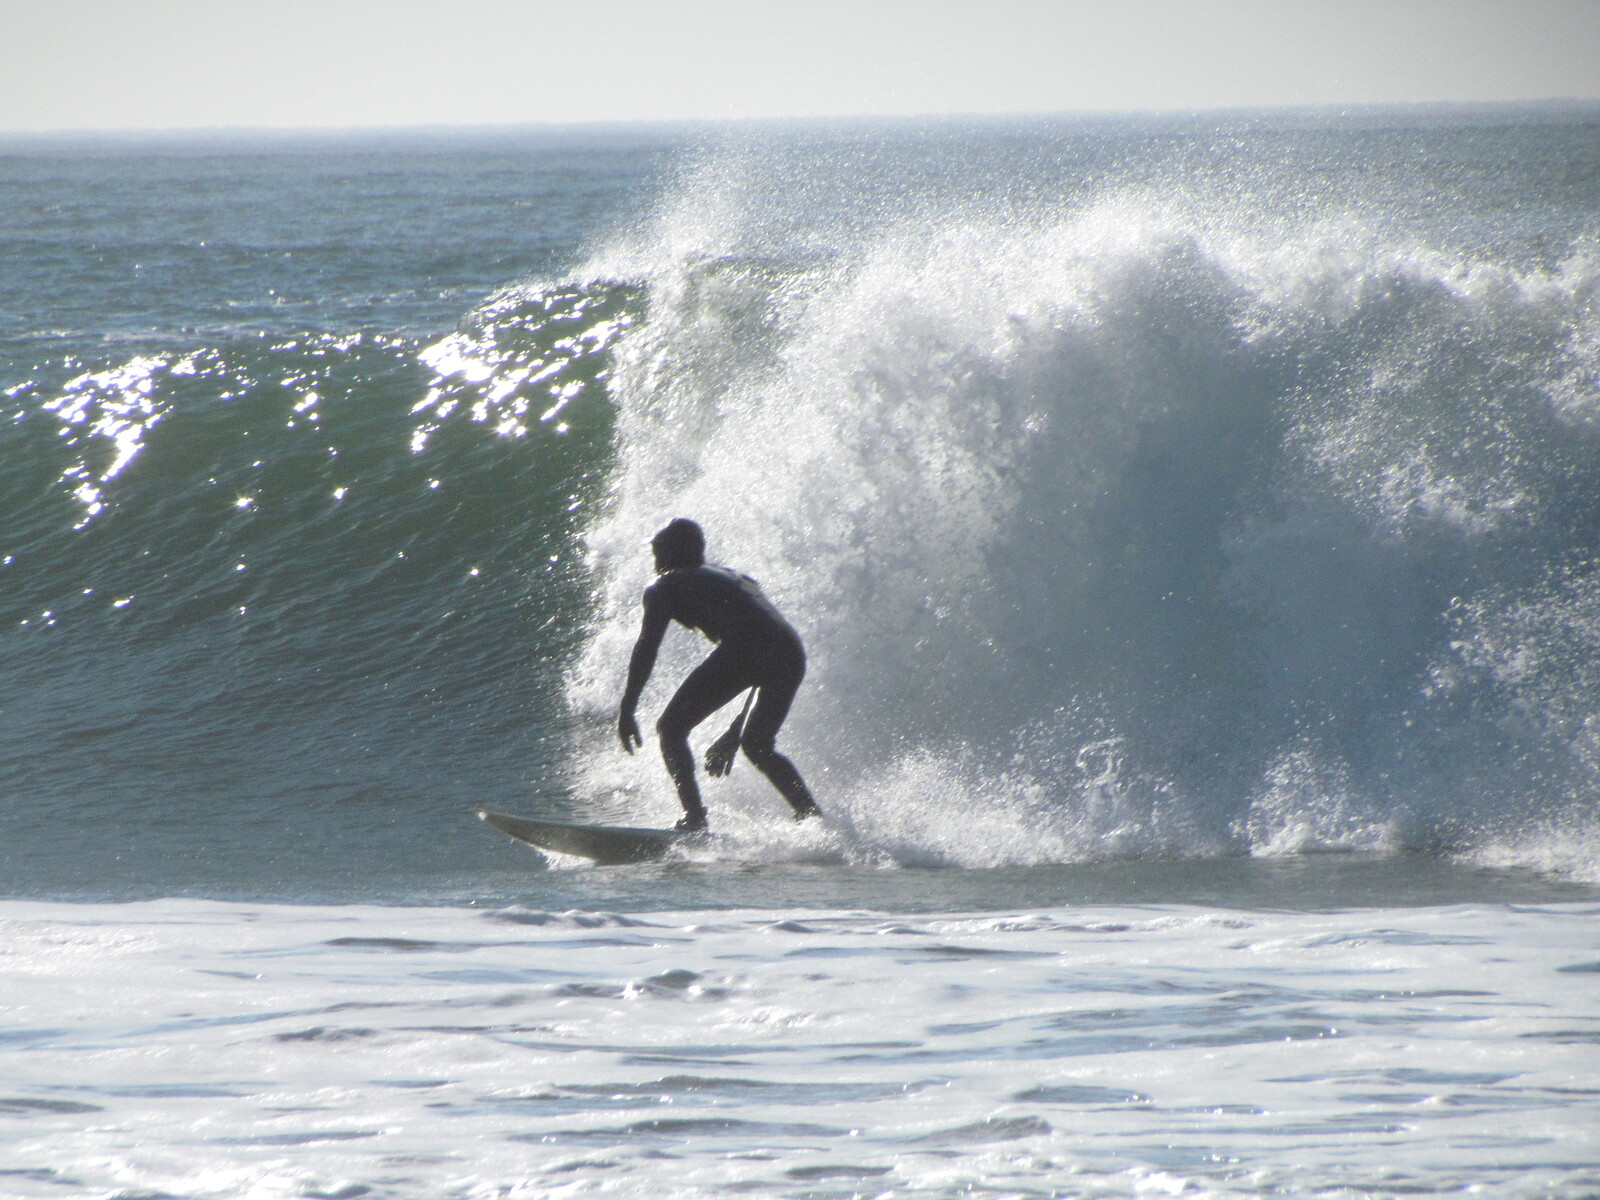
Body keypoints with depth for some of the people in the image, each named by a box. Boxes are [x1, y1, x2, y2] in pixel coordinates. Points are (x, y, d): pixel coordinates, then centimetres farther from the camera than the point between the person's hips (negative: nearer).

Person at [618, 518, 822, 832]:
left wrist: (626, 711, 7)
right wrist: (735, 731, 40)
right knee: (757, 746, 25)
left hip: (743, 652, -7)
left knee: (671, 727, 4)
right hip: (792, 656, 7)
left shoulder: (667, 586, 20)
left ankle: (694, 818, -12)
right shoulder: (737, 578, 39)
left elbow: (647, 648, 7)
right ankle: (815, 820, 16)